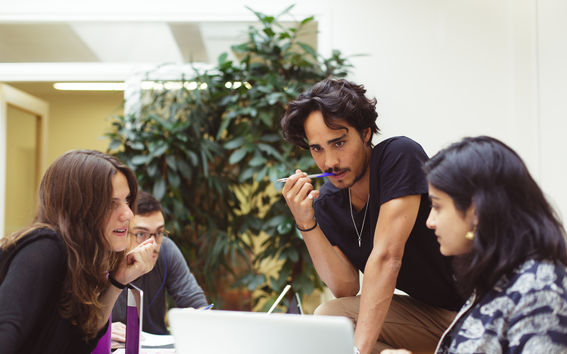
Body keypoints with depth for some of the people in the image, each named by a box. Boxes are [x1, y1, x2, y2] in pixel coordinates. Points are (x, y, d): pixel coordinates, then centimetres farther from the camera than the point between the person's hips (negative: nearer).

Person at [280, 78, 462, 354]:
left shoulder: (399, 156, -20)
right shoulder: (326, 203, 0)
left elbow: (386, 256, -27)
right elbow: (347, 290, -3)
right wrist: (306, 223, -15)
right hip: (425, 311, 6)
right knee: (328, 316, -12)